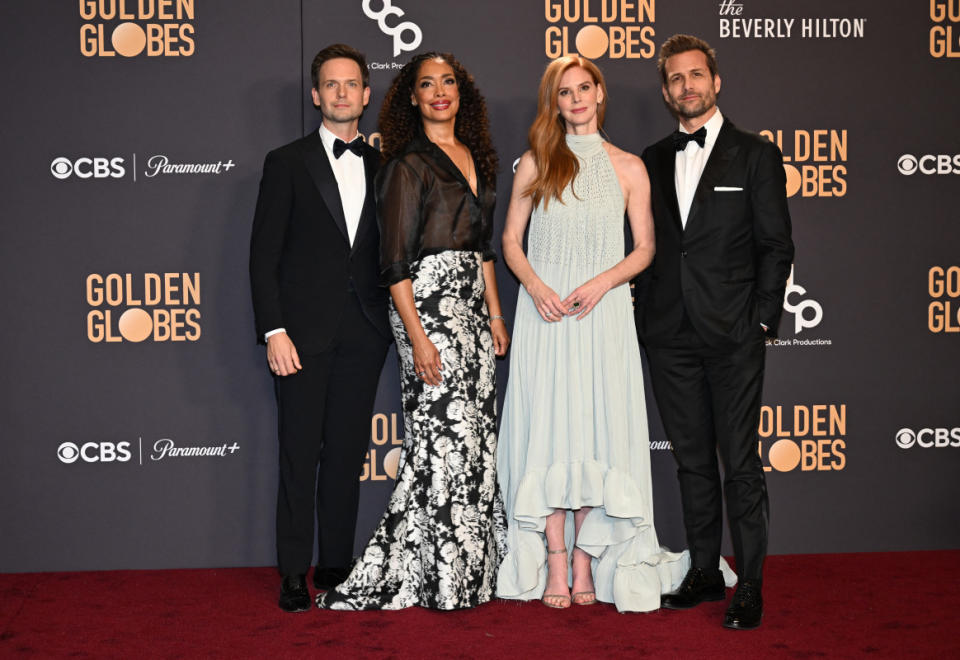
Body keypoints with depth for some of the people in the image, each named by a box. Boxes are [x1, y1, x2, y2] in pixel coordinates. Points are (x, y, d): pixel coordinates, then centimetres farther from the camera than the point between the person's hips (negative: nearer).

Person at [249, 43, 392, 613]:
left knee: (348, 454, 8)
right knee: (300, 455, 0)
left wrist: (395, 320, 4)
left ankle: (337, 565, 18)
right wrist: (274, 331, -11)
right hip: (305, 332, -3)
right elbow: (264, 255, -2)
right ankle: (295, 574, 8)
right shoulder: (288, 163, 2)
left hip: (363, 333, 3)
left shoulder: (382, 166, 12)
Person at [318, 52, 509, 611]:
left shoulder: (476, 158, 15)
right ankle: (445, 579, 4)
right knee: (444, 432, -6)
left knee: (476, 433, 7)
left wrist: (495, 312, 14)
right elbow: (396, 261, -12)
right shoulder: (408, 165, -7)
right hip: (428, 300, -7)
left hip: (472, 303, 7)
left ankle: (474, 567, 17)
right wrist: (416, 336, -18)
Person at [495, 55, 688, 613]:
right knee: (548, 429, -2)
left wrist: (602, 281, -12)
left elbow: (645, 248, 6)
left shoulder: (628, 167, 7)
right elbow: (511, 241, 8)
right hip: (546, 311, 0)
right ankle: (556, 563, 4)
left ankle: (586, 556, 8)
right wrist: (537, 286, -10)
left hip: (604, 311, 0)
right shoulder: (536, 164, 8)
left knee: (599, 430, -1)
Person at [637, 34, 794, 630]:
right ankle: (705, 573, 20)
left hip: (733, 335, -4)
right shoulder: (653, 161, 13)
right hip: (670, 335, 4)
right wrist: (647, 311, 4)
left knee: (741, 463, -3)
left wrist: (762, 321, -7)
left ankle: (750, 587, 4)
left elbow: (776, 246, 0)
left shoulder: (756, 155, 3)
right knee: (693, 461, 11)